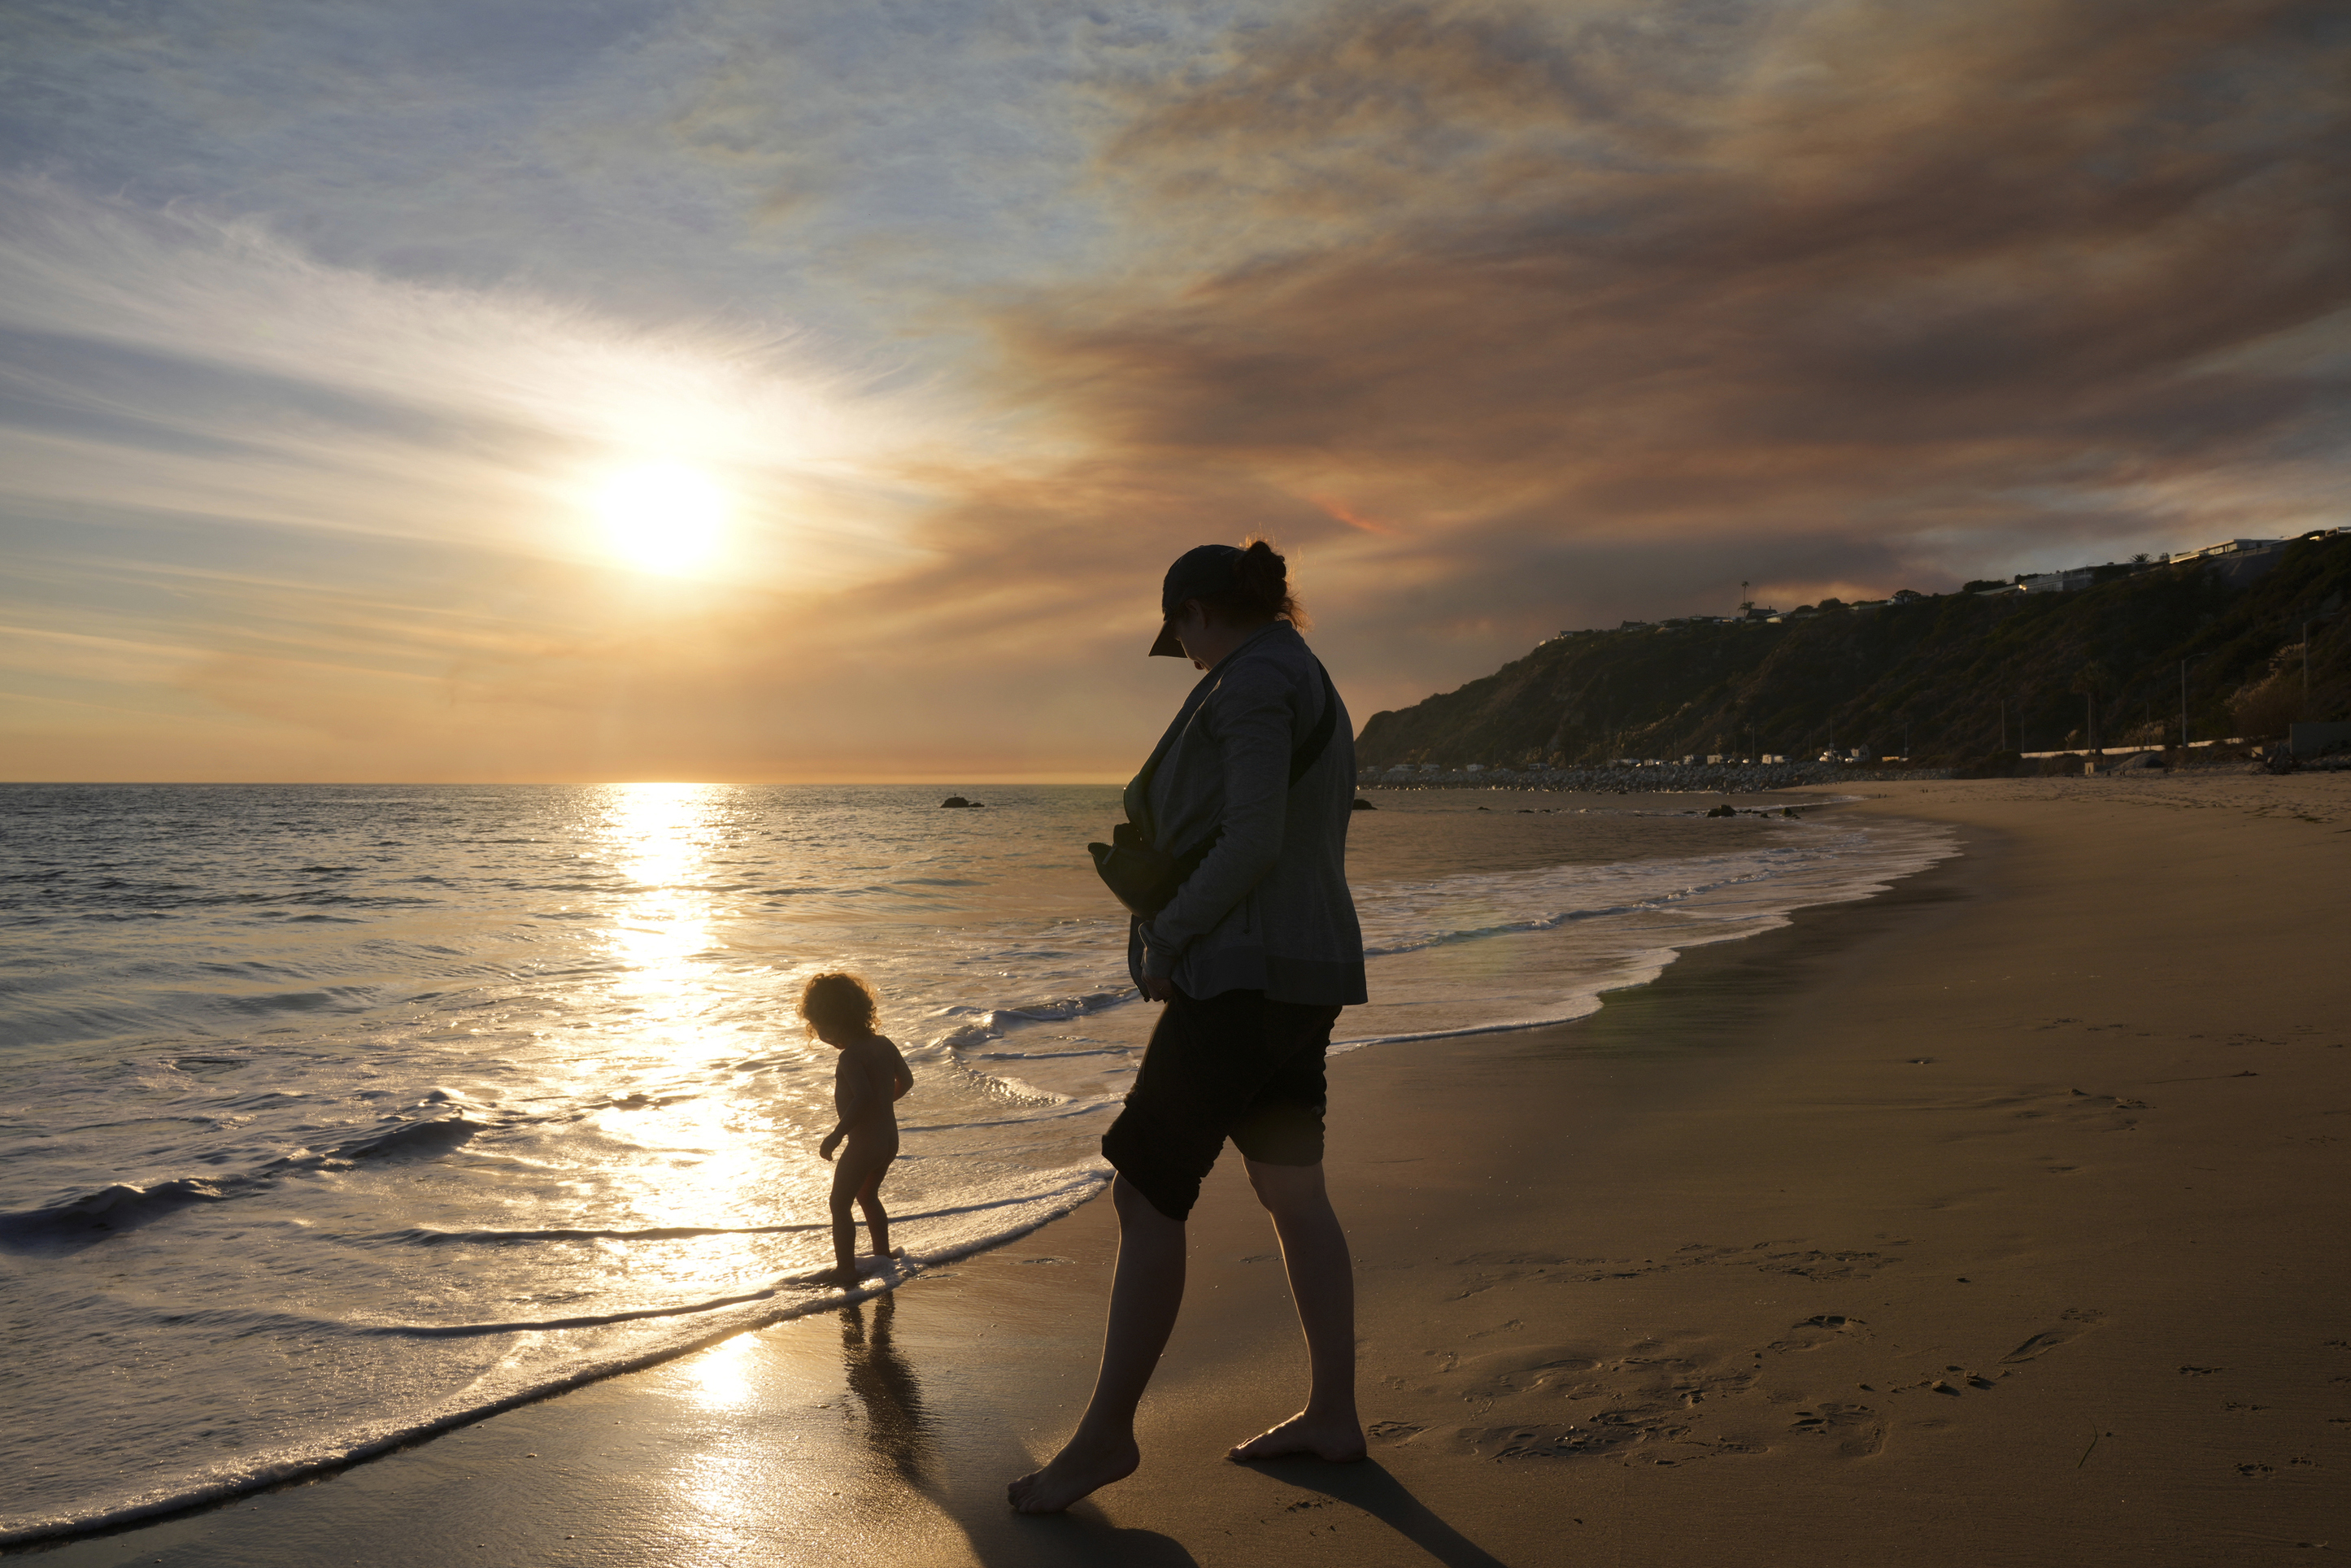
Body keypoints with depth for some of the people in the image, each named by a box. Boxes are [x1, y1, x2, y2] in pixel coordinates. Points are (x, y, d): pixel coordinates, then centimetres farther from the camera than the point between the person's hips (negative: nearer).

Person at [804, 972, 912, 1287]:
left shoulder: (850, 1056, -22)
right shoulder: (884, 1045, 1)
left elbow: (863, 1096, -34)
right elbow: (906, 1081, 15)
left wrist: (836, 1135, -26)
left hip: (863, 1144, -8)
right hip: (890, 1139, 8)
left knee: (840, 1205, 11)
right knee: (868, 1197, 29)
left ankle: (846, 1270, 16)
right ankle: (883, 1256, 38)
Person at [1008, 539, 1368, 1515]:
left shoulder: (1249, 683, -14)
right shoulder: (1308, 684, 17)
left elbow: (1254, 843, -24)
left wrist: (1165, 940, -14)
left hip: (1241, 976, -11)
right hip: (1304, 974, 11)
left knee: (1147, 1197, -2)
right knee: (1292, 1192, 16)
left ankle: (1107, 1433, 9)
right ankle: (1332, 1415, 25)